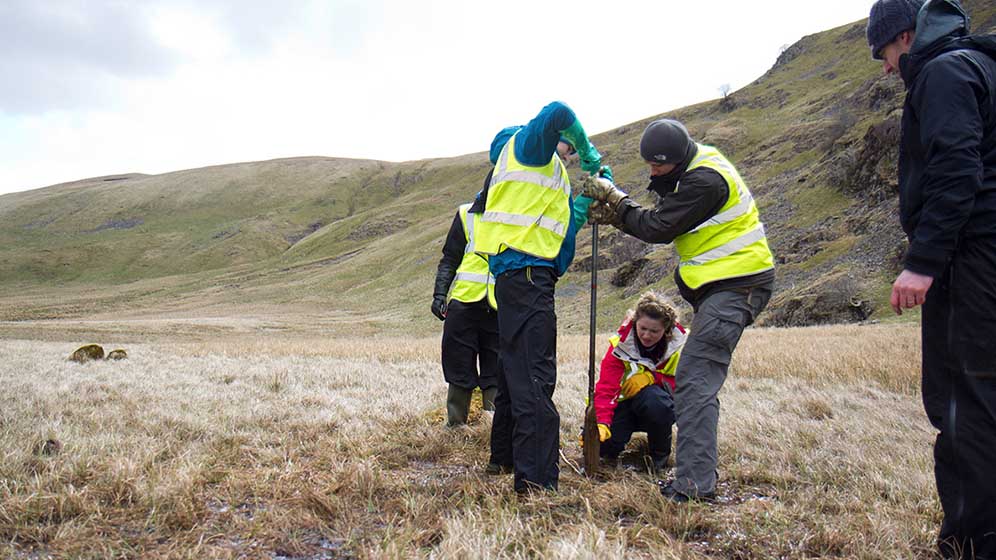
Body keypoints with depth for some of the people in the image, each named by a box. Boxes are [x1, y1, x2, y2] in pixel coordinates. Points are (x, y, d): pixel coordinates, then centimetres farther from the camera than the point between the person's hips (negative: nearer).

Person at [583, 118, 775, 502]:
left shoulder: (706, 180, -19)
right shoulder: (694, 170, 14)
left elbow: (659, 228, -19)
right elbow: (661, 222, 15)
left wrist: (615, 199, -7)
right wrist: (613, 215, 1)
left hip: (735, 286, -11)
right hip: (722, 286, 11)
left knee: (695, 383, -16)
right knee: (694, 379, 13)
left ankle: (694, 483, -17)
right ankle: (697, 472, 20)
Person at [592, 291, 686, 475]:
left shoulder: (681, 343, -14)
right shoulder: (620, 345, -16)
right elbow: (606, 387, -25)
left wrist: (651, 377, -29)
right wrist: (601, 422, -42)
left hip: (664, 406, 0)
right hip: (627, 403, 1)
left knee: (652, 398, -38)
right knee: (602, 442, -27)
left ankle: (660, 455, -10)